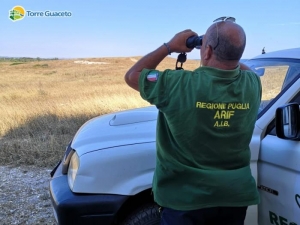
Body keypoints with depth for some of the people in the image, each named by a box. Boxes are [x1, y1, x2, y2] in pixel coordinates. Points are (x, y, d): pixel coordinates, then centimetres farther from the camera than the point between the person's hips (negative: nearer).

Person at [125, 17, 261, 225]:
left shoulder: (178, 84, -22)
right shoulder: (252, 85, -9)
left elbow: (132, 75, -5)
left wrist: (169, 46, 0)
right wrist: (227, 52, 7)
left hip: (187, 198, -4)